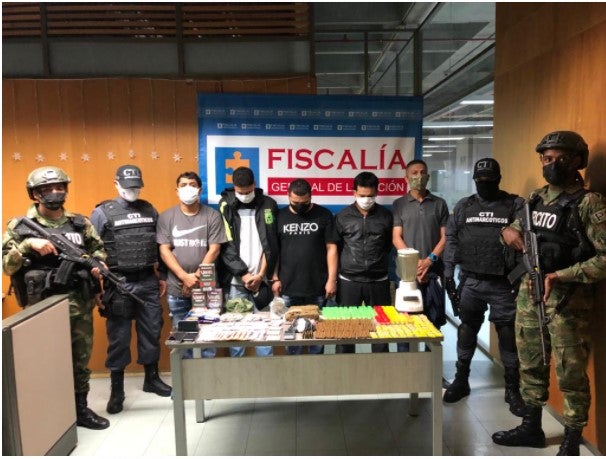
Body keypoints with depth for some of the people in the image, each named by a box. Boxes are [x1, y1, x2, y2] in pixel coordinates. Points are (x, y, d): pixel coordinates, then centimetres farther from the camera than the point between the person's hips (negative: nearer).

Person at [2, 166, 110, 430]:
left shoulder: (80, 223, 6)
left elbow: (98, 249, 16)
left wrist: (99, 264, -5)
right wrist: (28, 244, -20)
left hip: (79, 303, 3)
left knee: (81, 358, 13)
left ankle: (80, 409, 29)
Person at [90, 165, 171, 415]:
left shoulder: (149, 210, 9)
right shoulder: (102, 213, -4)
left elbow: (160, 246, 14)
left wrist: (162, 276, 12)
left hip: (148, 282, 4)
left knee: (151, 332, 13)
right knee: (119, 339, 5)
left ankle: (152, 379, 30)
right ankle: (117, 391, 18)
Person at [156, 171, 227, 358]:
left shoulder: (212, 215, 0)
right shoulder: (166, 217, 4)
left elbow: (214, 250, -4)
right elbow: (164, 251, -1)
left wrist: (197, 277, -11)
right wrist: (185, 277, -11)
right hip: (176, 289, 1)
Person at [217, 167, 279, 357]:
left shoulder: (268, 205, 4)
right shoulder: (226, 206, 1)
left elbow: (270, 244, 2)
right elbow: (226, 246, -3)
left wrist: (261, 274, -6)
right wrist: (244, 275, -8)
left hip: (262, 279, 1)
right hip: (236, 281, 0)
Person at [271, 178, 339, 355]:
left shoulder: (324, 215, 2)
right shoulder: (280, 216, 6)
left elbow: (331, 248, 0)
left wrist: (332, 279, -5)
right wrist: (275, 278, 2)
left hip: (318, 288, -1)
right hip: (288, 288, 1)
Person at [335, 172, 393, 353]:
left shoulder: (386, 216, 2)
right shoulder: (343, 217, 1)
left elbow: (390, 245, 12)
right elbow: (335, 247, 5)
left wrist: (378, 262, 11)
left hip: (378, 281, 1)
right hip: (349, 281, 0)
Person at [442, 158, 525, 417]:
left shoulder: (516, 205, -1)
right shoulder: (463, 207, 7)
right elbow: (451, 241, 6)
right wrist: (448, 274, 2)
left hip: (504, 283, -2)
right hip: (470, 281, 3)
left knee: (508, 335, 5)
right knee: (466, 332, 12)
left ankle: (512, 389, 20)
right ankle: (461, 381, 27)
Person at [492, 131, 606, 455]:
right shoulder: (535, 198, 10)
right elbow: (518, 231, 22)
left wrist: (561, 276, -23)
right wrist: (508, 232, -1)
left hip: (567, 296, -6)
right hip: (529, 291, 7)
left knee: (570, 373, 4)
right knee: (530, 364, 17)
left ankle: (571, 442, 21)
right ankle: (531, 427, 34)